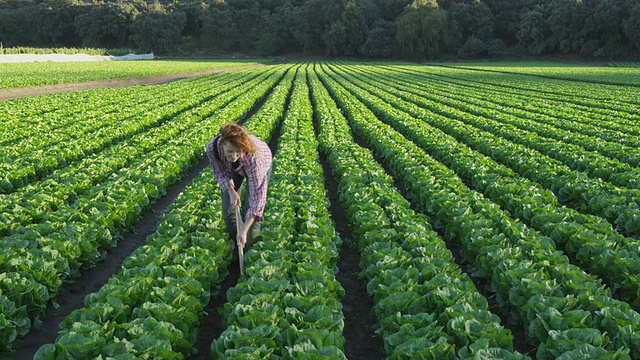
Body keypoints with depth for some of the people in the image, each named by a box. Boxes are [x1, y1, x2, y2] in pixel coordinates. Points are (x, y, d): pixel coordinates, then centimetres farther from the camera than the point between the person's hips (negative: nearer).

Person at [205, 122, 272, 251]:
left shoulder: (253, 157, -49)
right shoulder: (212, 148, -38)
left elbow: (257, 196, -46)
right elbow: (221, 173, -15)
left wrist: (244, 230, -48)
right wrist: (231, 191, -30)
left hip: (261, 165, -3)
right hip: (232, 168, 3)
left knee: (250, 207, -11)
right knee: (228, 207, 2)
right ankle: (234, 244, 25)